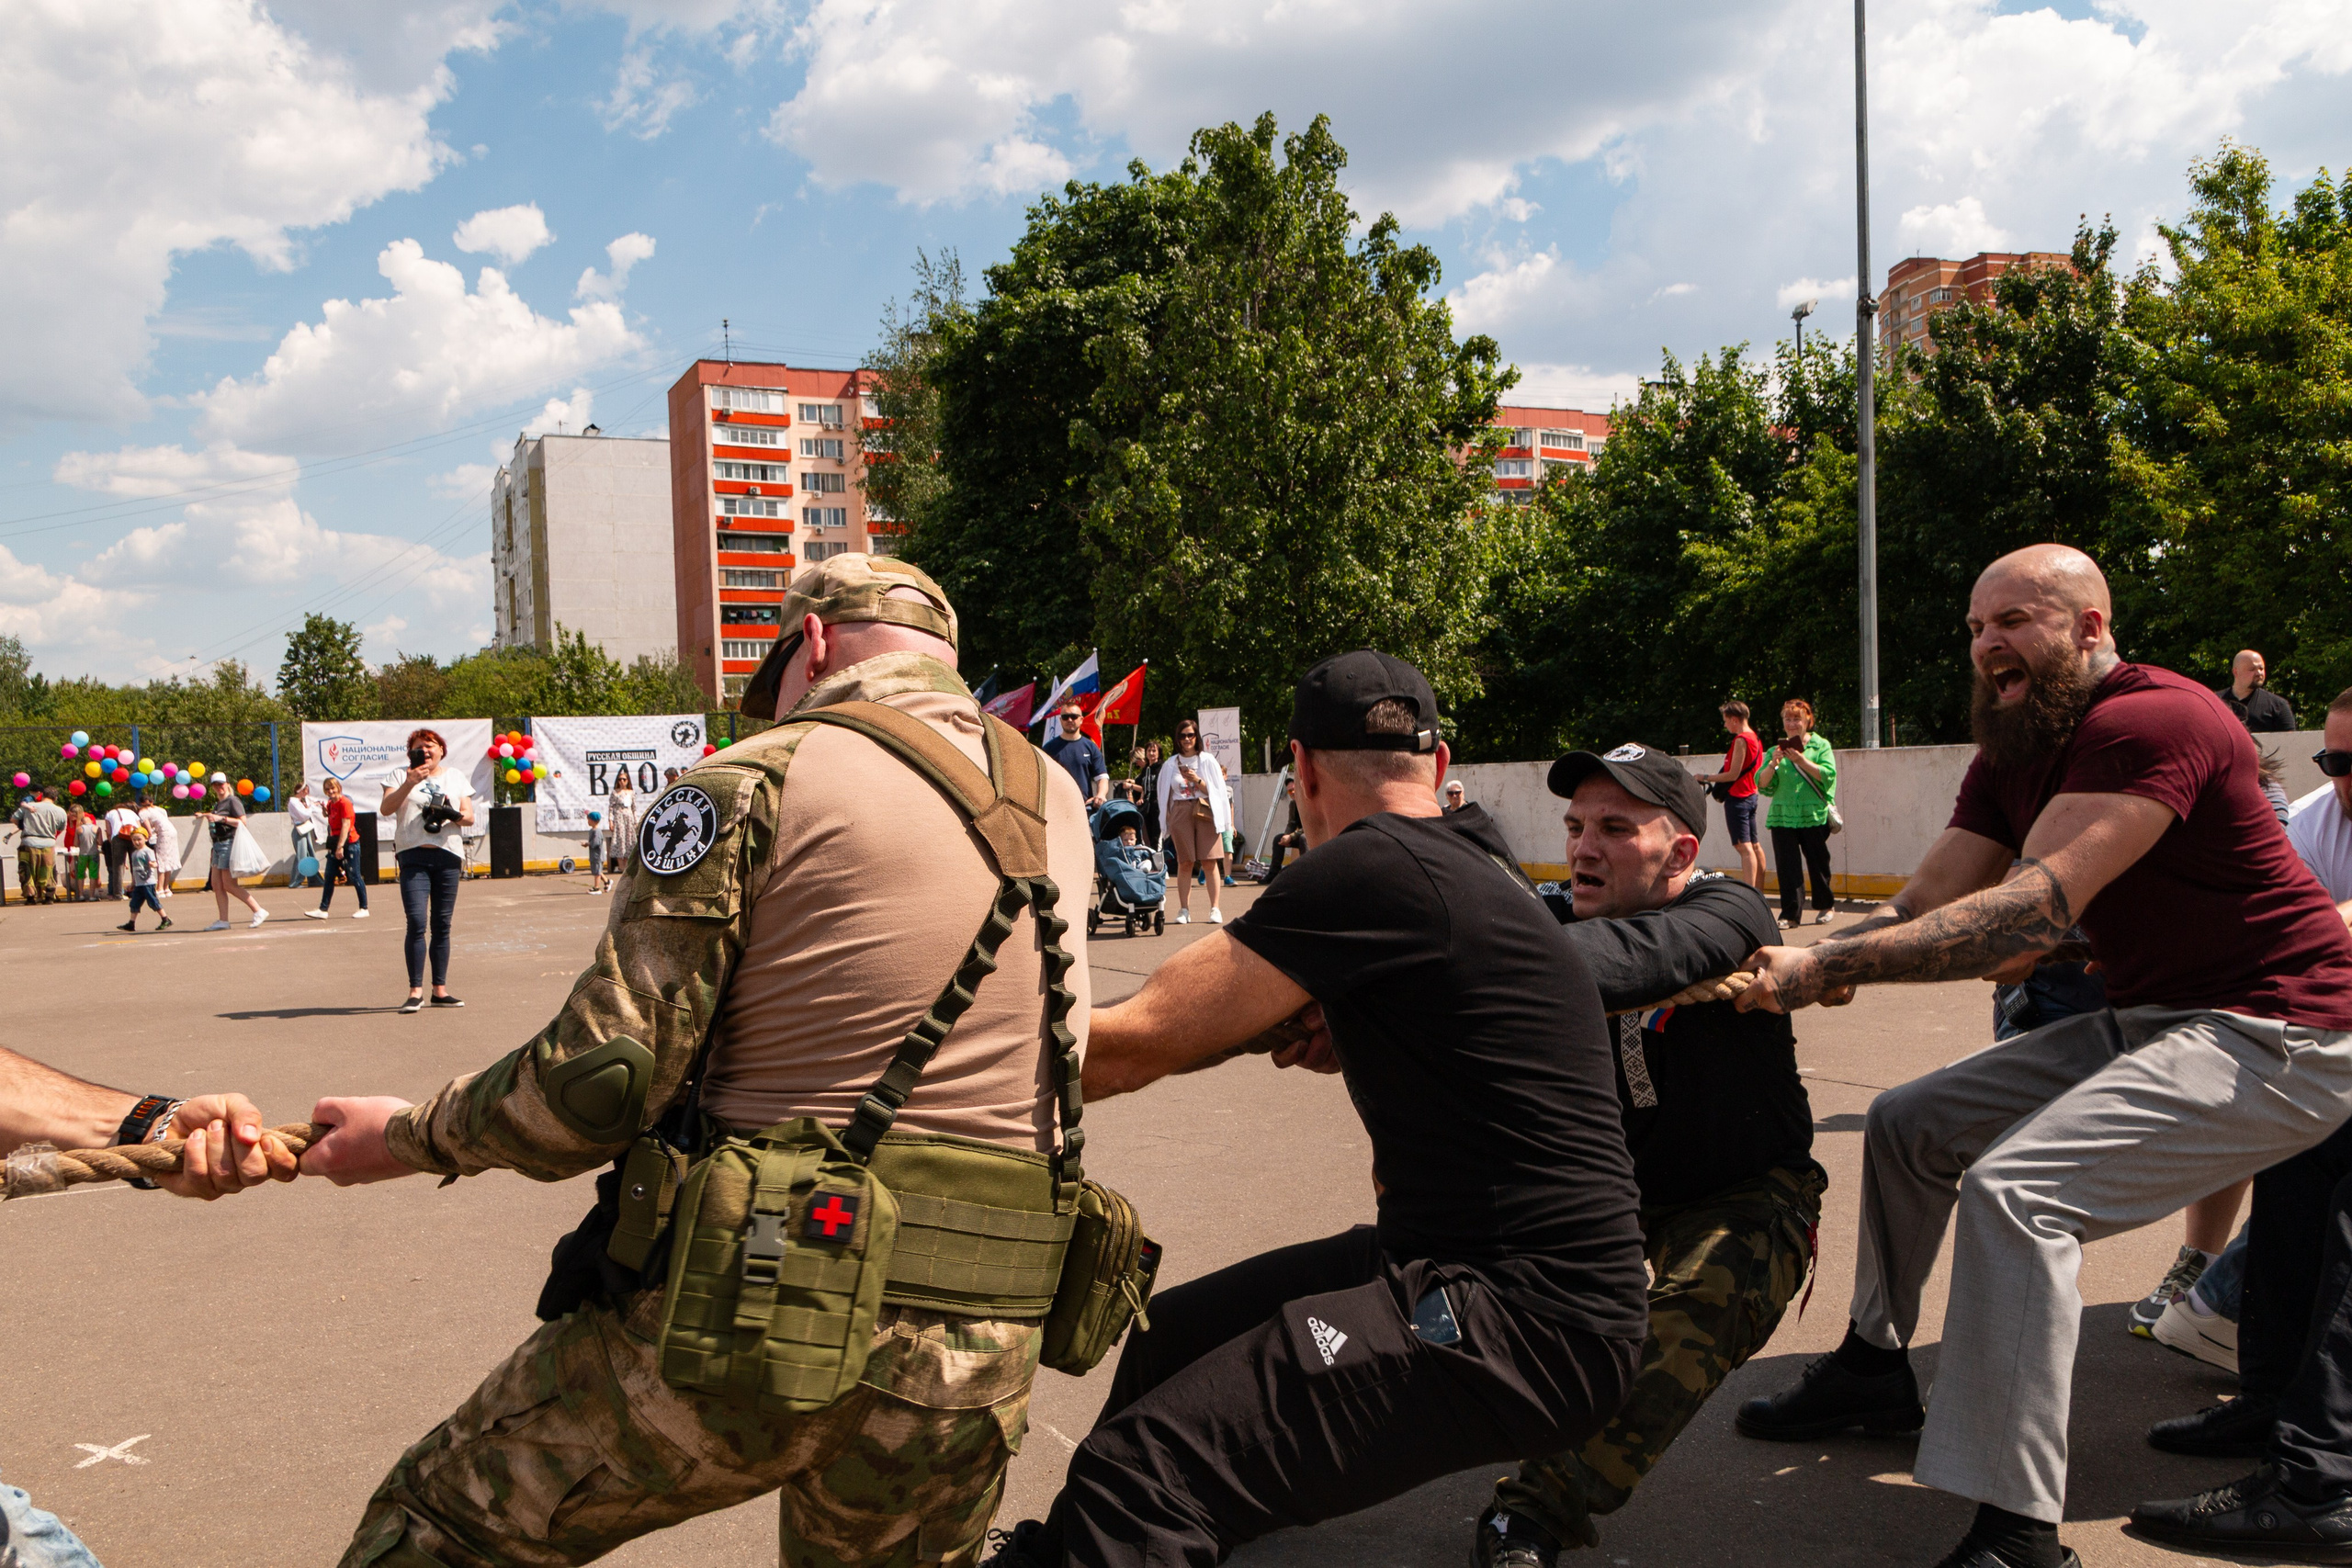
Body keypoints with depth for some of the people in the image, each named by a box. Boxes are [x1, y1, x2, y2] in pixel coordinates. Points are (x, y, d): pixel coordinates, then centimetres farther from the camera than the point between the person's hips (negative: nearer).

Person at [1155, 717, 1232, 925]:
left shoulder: (1207, 761, 5)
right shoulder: (1170, 764, 10)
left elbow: (1216, 791, 3)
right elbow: (1165, 795, 15)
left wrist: (1197, 780, -11)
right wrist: (1167, 819, 6)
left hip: (1205, 814, -1)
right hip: (1181, 813, 1)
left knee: (1210, 862, -5)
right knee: (1184, 863, -1)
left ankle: (1215, 909, -2)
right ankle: (1184, 910, 2)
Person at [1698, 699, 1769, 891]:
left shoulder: (1741, 740, -15)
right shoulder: (1756, 738, 13)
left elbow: (1733, 774, -19)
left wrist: (1706, 777, -10)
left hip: (1737, 797, -10)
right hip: (1750, 795, 10)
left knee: (1744, 846, -14)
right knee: (1754, 845, 12)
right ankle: (1758, 893, 18)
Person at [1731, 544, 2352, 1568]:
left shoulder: (2150, 721, -22)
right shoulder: (2010, 759, 9)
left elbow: (2034, 911, -32)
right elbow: (1921, 907, 1)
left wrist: (1827, 965, -36)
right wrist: (1789, 964, -17)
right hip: (2144, 1021, 10)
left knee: (2014, 1189, -27)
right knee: (1906, 1125, 11)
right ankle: (1873, 1369, 25)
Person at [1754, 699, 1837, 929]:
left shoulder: (1820, 746, 7)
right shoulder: (1776, 750, 14)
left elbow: (1828, 775, -9)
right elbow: (1761, 783, 5)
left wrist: (1801, 760, -16)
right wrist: (1773, 763, -12)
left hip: (1814, 816, -2)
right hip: (1782, 816, 2)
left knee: (1817, 863, 8)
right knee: (1787, 866, -4)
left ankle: (1826, 906, 27)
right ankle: (1790, 914, -3)